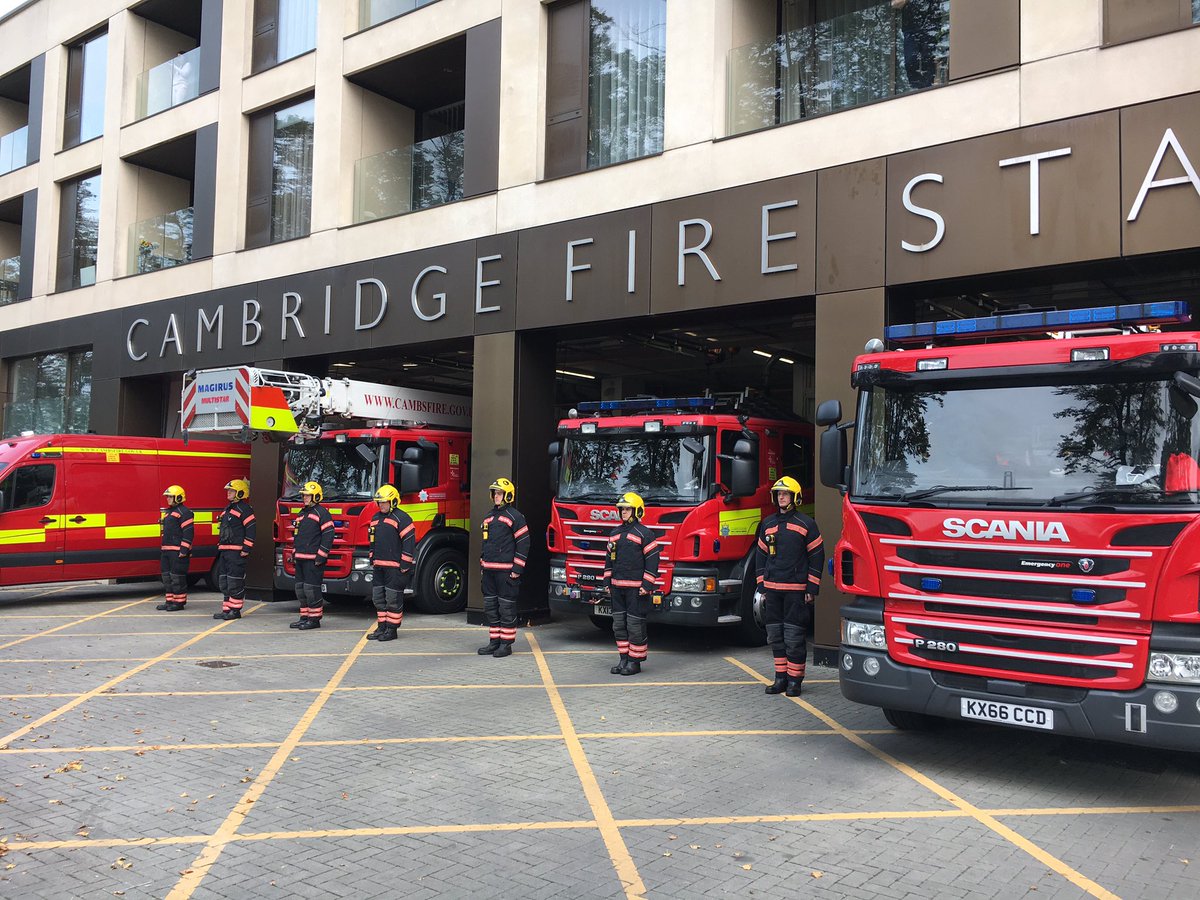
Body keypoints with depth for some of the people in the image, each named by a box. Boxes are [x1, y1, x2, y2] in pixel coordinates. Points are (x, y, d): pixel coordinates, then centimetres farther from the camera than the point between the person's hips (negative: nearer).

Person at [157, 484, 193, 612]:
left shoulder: (184, 512, -11)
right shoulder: (169, 512, 21)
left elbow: (189, 532, -17)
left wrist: (184, 550, -21)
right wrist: (163, 547, 23)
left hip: (178, 551, -10)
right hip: (167, 550, 10)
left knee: (177, 577, -8)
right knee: (167, 576, 12)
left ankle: (179, 602, -2)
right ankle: (170, 601, 19)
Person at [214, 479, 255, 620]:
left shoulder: (244, 509, -10)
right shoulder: (227, 509, 20)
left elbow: (251, 529, -15)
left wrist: (246, 549, -18)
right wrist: (220, 546, 22)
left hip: (236, 551, -10)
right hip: (225, 550, 10)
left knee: (235, 582, -6)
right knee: (224, 581, 11)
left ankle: (236, 610, -1)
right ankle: (226, 609, 17)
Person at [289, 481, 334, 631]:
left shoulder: (321, 513, -8)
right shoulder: (302, 513, 19)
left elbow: (328, 536, -14)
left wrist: (321, 557, -17)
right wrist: (294, 552, 19)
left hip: (313, 559, -9)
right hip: (300, 559, 9)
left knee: (311, 589, -7)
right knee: (300, 589, 11)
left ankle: (314, 619, -1)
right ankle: (305, 617, 20)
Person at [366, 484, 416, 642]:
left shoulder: (401, 518, -10)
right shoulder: (375, 518, 16)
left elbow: (409, 542, -13)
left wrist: (405, 565, -15)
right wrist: (372, 560, 18)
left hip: (395, 567, -8)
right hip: (378, 566, 8)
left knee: (393, 599, -2)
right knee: (378, 598, 12)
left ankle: (392, 629, 5)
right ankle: (382, 627, 21)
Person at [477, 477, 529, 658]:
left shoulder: (514, 516, -6)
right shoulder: (488, 517, 17)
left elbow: (523, 543, -10)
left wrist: (517, 569, -14)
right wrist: (482, 565, 19)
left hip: (506, 571, -8)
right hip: (489, 571, 8)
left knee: (506, 609, -2)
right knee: (490, 608, 11)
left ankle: (506, 644, 4)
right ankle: (494, 642, 19)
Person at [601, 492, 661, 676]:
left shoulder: (644, 534, -6)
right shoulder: (615, 533, 14)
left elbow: (652, 561, -9)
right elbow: (609, 559, 20)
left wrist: (647, 586, -14)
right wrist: (607, 582, 14)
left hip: (636, 588, -7)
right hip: (617, 587, 7)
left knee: (635, 626, -2)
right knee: (619, 625, 10)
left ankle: (635, 661, 6)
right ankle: (624, 659, 19)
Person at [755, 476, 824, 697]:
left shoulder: (806, 524, 0)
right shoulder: (768, 524, 13)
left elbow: (817, 556, 0)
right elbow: (761, 556, 18)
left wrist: (812, 589, -5)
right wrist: (762, 587, 12)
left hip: (796, 590, -5)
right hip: (772, 589, 5)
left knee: (795, 637, -4)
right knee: (775, 635, 8)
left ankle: (795, 679, 6)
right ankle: (781, 677, 17)